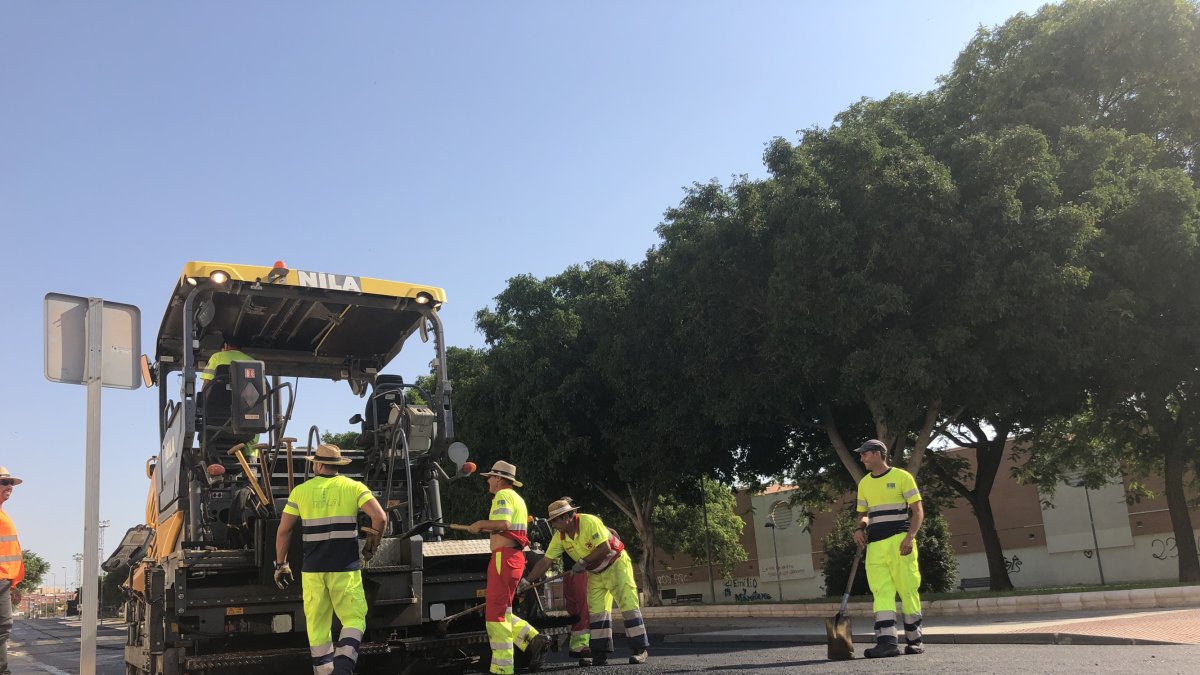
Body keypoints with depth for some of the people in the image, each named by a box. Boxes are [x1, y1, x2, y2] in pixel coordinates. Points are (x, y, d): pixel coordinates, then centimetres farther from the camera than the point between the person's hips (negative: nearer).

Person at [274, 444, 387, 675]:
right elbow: (380, 517, -10)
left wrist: (281, 564, 15)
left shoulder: (301, 491, 5)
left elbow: (283, 530, 5)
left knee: (317, 624, 12)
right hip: (345, 568, -2)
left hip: (312, 569, 2)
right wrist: (371, 545, 6)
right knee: (354, 619, 5)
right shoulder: (353, 487, 0)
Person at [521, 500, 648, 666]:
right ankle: (600, 654, 5)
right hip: (595, 573, 7)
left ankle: (640, 649, -9)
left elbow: (605, 548, -31)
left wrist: (583, 562, -25)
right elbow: (545, 561, -4)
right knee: (596, 611, 2)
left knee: (628, 604, -12)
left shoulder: (589, 522, -28)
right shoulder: (560, 537, -7)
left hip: (616, 564, -7)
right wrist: (527, 581, -10)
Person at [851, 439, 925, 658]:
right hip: (875, 545, 5)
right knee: (881, 592, -6)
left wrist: (910, 536, -15)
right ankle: (887, 641, -11)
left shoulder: (901, 477, 1)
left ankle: (915, 640, 12)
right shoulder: (864, 483, 17)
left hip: (899, 541, -5)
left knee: (908, 590, -1)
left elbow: (918, 511, -2)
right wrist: (860, 528, 2)